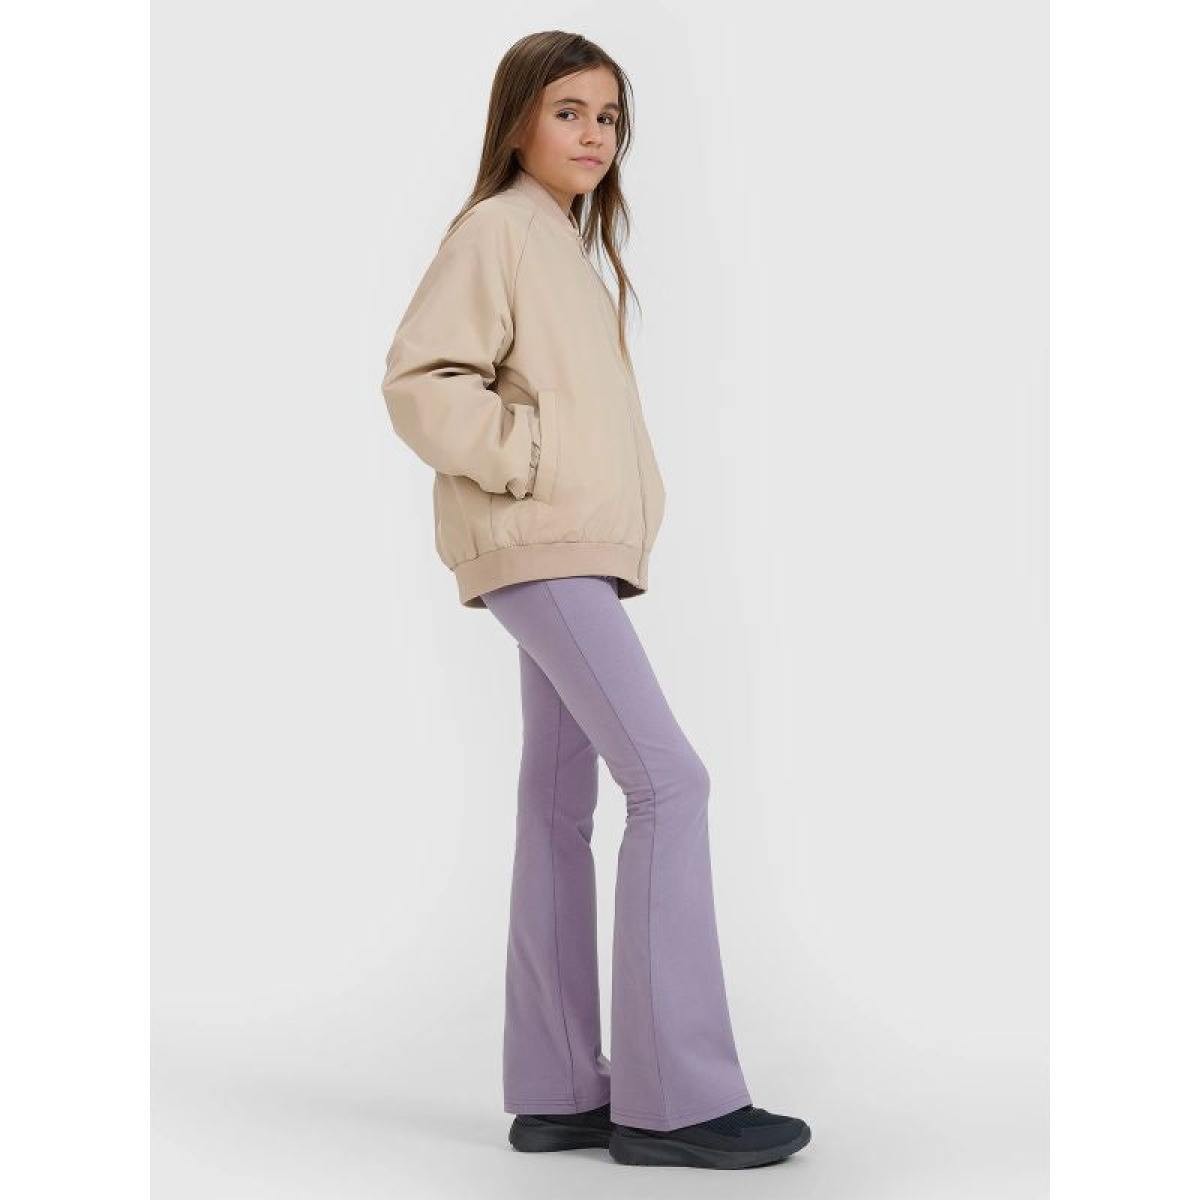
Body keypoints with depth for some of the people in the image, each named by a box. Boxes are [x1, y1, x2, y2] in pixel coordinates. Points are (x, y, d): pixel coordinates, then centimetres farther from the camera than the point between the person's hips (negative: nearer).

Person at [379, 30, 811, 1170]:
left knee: (559, 808, 7)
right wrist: (523, 464, -16)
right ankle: (674, 1095, -13)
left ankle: (557, 1091, 12)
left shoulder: (572, 246, 22)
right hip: (538, 545, -10)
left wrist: (625, 501, 14)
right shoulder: (494, 229, -5)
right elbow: (417, 379, -14)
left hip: (579, 547, 10)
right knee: (668, 779, -16)